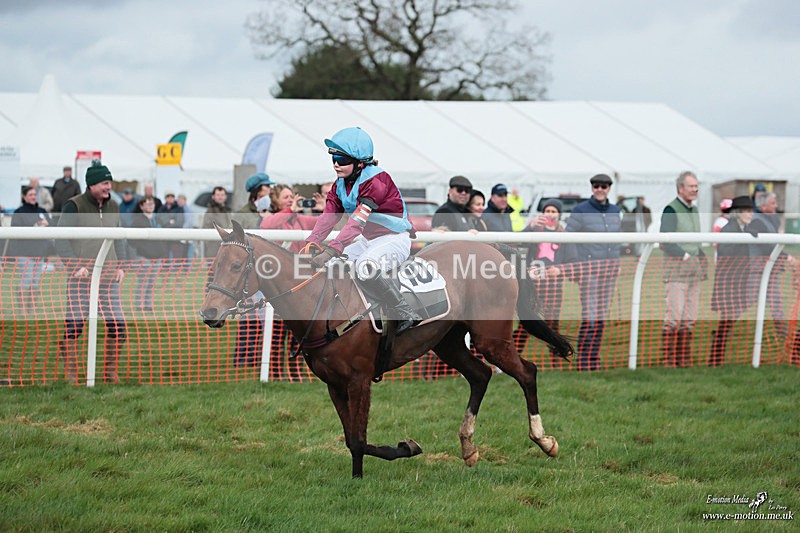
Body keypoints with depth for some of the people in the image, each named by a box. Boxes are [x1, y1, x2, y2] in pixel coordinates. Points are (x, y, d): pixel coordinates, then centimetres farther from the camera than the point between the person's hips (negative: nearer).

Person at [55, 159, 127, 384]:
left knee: (118, 325, 0)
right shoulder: (74, 206, -4)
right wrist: (76, 265, -14)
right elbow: (60, 240, -6)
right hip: (81, 275, -5)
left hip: (108, 276, 5)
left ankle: (110, 373, 13)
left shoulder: (113, 207, 13)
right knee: (74, 325, -8)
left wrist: (120, 266, 11)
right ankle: (70, 374, 2)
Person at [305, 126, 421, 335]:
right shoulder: (341, 184, 7)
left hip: (394, 239, -9)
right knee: (332, 264, 2)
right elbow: (328, 215, -2)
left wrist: (331, 250, -39)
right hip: (368, 241, 9)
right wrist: (312, 242, -19)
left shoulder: (375, 181, -22)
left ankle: (406, 315, -25)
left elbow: (356, 222, -31)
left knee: (365, 267, -35)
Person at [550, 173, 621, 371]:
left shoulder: (614, 211, 13)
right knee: (590, 317, -12)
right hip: (588, 267, -6)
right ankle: (583, 363, -9)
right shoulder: (581, 211, -5)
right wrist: (573, 267, -9)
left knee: (602, 317, 6)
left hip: (610, 269, 6)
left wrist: (617, 264, 14)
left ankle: (594, 359, 11)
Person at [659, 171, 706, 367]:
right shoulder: (671, 210, -8)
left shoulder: (694, 210, 17)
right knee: (674, 316, -11)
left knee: (690, 319, 6)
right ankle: (668, 360, -9)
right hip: (677, 269, -8)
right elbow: (665, 242, -16)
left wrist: (702, 259, 9)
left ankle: (684, 359, 9)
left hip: (695, 270, 8)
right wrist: (685, 256, -17)